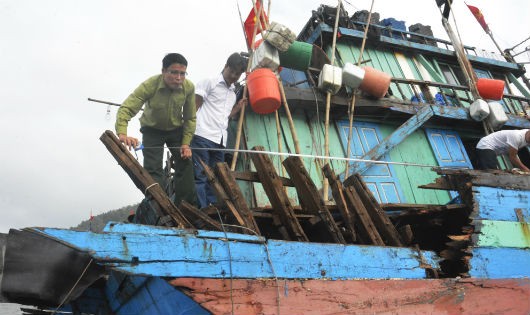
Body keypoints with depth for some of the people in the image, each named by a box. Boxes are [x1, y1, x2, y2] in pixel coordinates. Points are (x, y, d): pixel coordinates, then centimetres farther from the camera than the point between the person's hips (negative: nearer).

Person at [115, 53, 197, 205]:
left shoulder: (189, 87, -23)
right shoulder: (149, 85, -32)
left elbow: (190, 118, -10)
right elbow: (126, 108, -37)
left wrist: (186, 143, -14)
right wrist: (122, 134, -53)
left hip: (176, 129, 3)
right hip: (152, 130, -2)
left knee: (185, 163, -1)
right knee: (153, 169, -11)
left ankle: (190, 206, 12)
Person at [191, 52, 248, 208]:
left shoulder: (232, 93, 24)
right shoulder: (209, 82, 4)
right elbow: (193, 108, -2)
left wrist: (238, 107, 16)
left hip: (220, 141, 7)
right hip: (202, 137, -7)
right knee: (199, 176, -9)